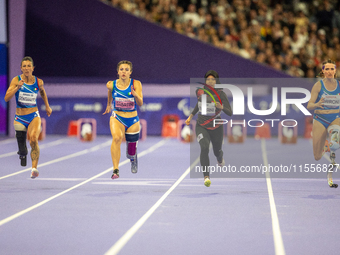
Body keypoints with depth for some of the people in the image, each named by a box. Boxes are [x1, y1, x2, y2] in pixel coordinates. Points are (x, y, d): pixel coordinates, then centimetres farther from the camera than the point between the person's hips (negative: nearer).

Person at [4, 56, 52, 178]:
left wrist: (47, 106, 23)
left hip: (34, 117, 0)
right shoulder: (16, 80, -8)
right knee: (21, 148, 9)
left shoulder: (38, 82, -2)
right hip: (20, 118, 0)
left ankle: (34, 168, -35)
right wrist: (17, 87, -31)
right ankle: (22, 154, 48)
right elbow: (6, 98, -19)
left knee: (33, 139, -28)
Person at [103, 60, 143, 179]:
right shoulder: (111, 84, -7)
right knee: (117, 138, -33)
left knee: (131, 152, 12)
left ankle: (133, 158, 53)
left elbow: (140, 104, -18)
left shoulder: (136, 84, -11)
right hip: (117, 118, -1)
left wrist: (135, 95, -37)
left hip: (132, 120, 1)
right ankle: (115, 170, -35)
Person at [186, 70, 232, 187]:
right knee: (204, 147, -24)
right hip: (201, 126, 0)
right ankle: (206, 176, -28)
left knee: (217, 151, 16)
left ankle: (220, 160, 57)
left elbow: (230, 113, -17)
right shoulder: (200, 91, -5)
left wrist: (221, 107, -36)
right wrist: (191, 116, 18)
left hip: (216, 127, 0)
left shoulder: (221, 94, -13)